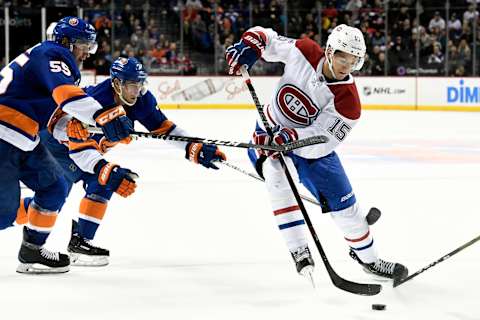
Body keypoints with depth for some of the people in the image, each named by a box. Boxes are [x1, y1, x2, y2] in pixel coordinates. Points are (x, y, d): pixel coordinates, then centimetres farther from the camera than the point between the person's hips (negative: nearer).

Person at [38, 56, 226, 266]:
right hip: (56, 143, -9)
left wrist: (196, 149, -17)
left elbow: (163, 127, -7)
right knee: (100, 181, -21)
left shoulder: (141, 100, -15)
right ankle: (79, 242, -16)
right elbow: (80, 150, -44)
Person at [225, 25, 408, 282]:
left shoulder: (347, 99, -24)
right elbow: (266, 38, -8)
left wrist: (289, 137, -44)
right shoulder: (303, 52, -21)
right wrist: (248, 46, -30)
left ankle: (367, 258, 29)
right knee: (276, 176, -31)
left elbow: (322, 140, -29)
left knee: (343, 204, 3)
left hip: (312, 149, 0)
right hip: (270, 134, 0)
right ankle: (299, 251, -25)